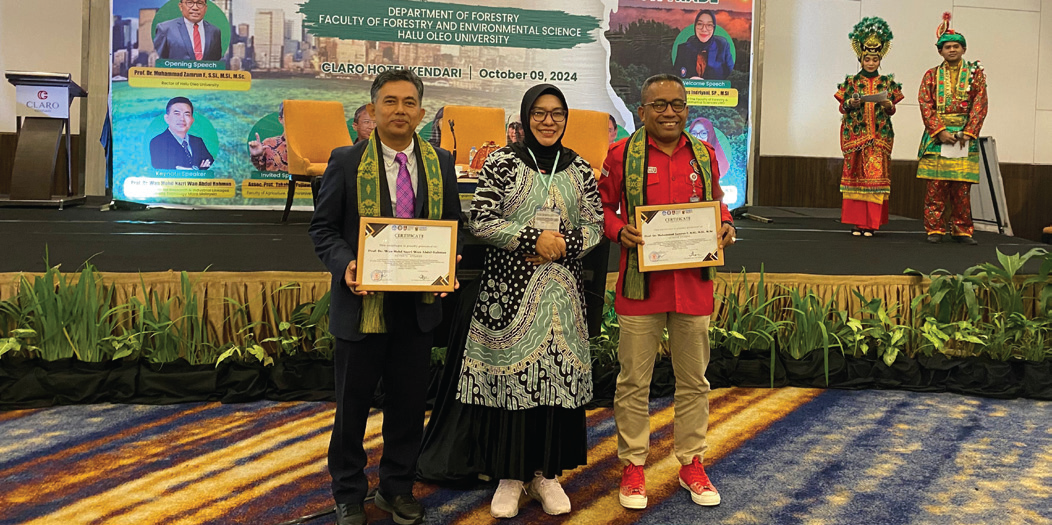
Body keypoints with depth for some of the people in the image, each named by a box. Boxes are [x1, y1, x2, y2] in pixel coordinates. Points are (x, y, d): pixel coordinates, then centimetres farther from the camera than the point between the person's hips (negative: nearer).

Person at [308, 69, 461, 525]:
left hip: (418, 304, 3)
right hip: (362, 303, -2)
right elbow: (323, 227, 0)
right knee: (352, 403, 10)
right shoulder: (346, 161, -1)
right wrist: (344, 264, -18)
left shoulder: (440, 163, 6)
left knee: (409, 402, 13)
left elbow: (452, 226, 11)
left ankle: (397, 488, 32)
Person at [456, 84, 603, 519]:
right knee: (510, 374, -1)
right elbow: (481, 222, -6)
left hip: (563, 288, 3)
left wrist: (562, 244, -10)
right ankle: (509, 476, 14)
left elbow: (595, 226, 9)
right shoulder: (502, 162, 1)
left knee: (559, 375, 4)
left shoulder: (579, 167, 11)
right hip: (510, 288, -3)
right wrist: (533, 238, -14)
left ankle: (547, 473, 20)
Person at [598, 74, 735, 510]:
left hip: (694, 284, 3)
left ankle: (692, 463, 30)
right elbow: (603, 206, 6)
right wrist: (620, 231, -13)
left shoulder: (704, 155, 8)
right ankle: (633, 466, 22)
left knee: (693, 380, 13)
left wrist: (725, 225, 0)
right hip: (641, 285, -3)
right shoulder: (621, 155, -2)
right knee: (634, 381, 5)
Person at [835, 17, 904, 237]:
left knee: (876, 176, -4)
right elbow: (842, 108, 6)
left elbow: (892, 111, 9)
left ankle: (871, 222, -1)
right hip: (855, 135, 0)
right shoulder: (851, 82, 6)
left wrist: (888, 105, -13)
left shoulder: (887, 83, 9)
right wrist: (850, 103, -15)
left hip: (880, 136, 1)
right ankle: (857, 221, 2)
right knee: (855, 175, -3)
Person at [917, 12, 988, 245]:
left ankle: (962, 231, 8)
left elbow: (980, 105, 2)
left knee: (962, 187, 1)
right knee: (935, 186, -3)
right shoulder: (931, 75, 10)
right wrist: (940, 131, -11)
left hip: (964, 136, 0)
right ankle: (935, 229, 3)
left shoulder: (975, 73, 9)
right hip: (937, 136, 0)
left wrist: (967, 133, -10)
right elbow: (925, 106, 0)